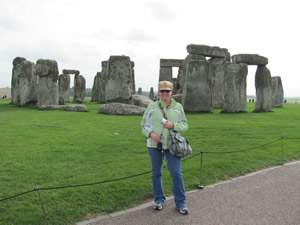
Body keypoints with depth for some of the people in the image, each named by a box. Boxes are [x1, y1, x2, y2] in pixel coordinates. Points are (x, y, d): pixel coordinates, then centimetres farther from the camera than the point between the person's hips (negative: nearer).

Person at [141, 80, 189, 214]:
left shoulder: (178, 107, 2)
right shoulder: (152, 107, 0)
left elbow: (184, 125, 4)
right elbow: (144, 125, 5)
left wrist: (173, 125, -15)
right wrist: (151, 134, -15)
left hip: (172, 145, 0)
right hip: (154, 145, 1)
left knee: (176, 173, -4)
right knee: (156, 173, 10)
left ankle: (180, 203, 11)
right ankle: (159, 199, 28)